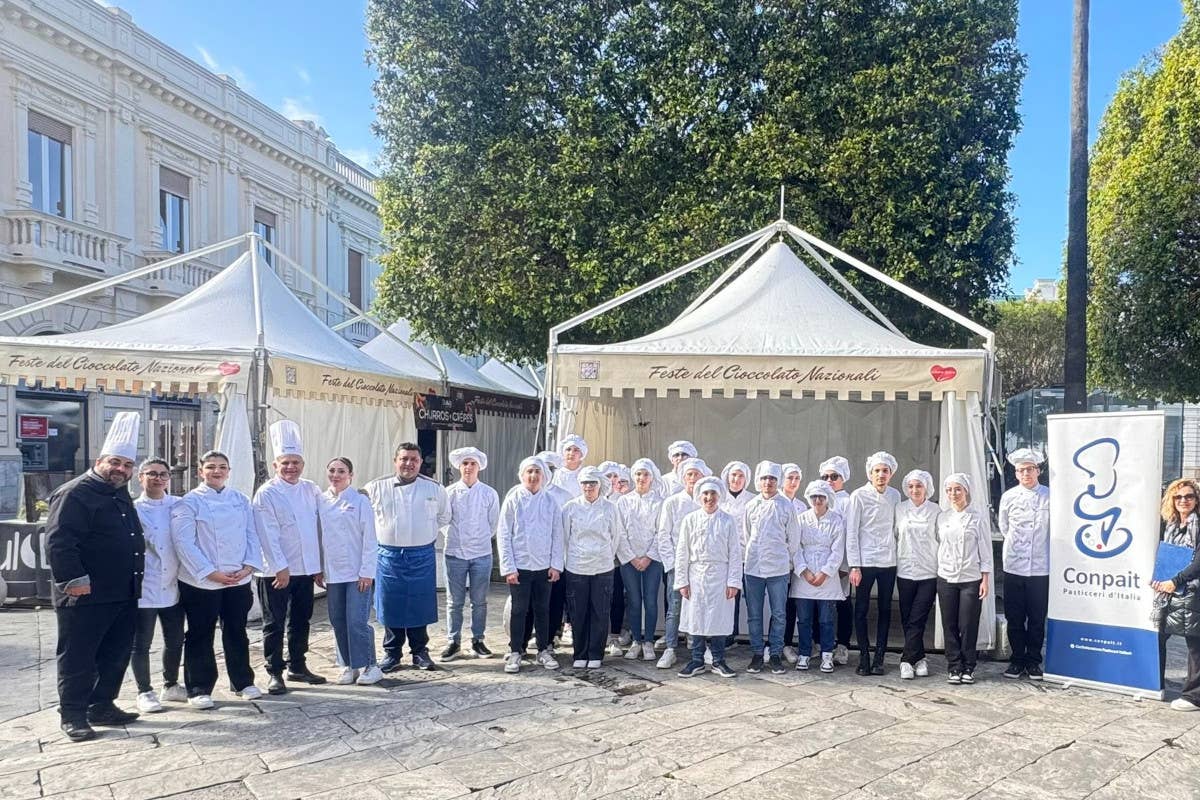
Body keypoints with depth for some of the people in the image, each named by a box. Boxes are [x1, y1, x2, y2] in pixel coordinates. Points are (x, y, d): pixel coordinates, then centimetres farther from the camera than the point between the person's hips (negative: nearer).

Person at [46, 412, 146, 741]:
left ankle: (103, 707, 26)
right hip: (85, 597, -9)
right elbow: (58, 541, -20)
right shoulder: (74, 494, -12)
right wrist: (74, 579, -24)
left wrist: (135, 579, 21)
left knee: (116, 656, 14)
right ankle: (72, 716, 14)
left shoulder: (121, 495, 16)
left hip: (124, 596, 9)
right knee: (78, 658, 3)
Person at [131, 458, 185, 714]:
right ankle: (145, 692, 19)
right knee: (141, 644, 5)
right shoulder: (133, 509, -4)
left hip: (173, 587, 3)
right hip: (144, 589, -3)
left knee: (175, 641, 14)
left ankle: (171, 685, 31)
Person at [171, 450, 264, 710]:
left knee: (237, 632, 14)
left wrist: (249, 566, -7)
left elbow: (252, 535, 7)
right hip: (201, 582, -4)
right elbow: (184, 543, -12)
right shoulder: (189, 502, -6)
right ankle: (199, 689, 18)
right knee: (200, 637, 6)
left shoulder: (241, 500, 8)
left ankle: (243, 682, 27)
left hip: (239, 580, 4)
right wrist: (211, 573, -16)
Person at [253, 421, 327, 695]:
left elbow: (318, 528, 9)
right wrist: (281, 567, -16)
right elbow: (268, 535, -13)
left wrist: (320, 566, 8)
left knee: (301, 621, 14)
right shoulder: (266, 494, -9)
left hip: (306, 569, 5)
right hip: (275, 572, -5)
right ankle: (274, 673, 15)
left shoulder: (311, 490, 6)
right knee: (275, 624, 4)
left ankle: (297, 667, 28)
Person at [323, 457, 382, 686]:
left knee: (357, 621, -8)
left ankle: (370, 666, 6)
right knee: (338, 622, 8)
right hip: (332, 572, 4)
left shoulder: (360, 501, -4)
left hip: (358, 573, -4)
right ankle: (349, 666, 20)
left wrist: (366, 572, -10)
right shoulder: (321, 502, 7)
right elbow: (318, 536, 12)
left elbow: (370, 539, -6)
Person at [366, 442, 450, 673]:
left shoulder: (434, 488, 2)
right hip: (389, 556, 0)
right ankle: (391, 653, 20)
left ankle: (420, 652, 20)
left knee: (420, 606, 6)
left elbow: (444, 517, 17)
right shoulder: (376, 488, -1)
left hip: (422, 556, 0)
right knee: (390, 606, 6)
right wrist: (382, 533, 10)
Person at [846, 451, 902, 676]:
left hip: (888, 562, 4)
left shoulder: (895, 496, 7)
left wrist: (900, 557, 8)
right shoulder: (859, 496, -5)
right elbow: (851, 532, -6)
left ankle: (879, 658, 16)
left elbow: (896, 528, 14)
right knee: (861, 610, 1)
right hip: (865, 562, -4)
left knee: (885, 610, 7)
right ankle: (864, 657, 11)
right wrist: (854, 566, -9)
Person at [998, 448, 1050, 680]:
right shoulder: (1008, 497, 2)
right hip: (1013, 567, 1)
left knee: (1037, 619, 7)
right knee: (1014, 618, 7)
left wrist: (1040, 546, 11)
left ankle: (1033, 661, 21)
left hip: (1040, 568, -1)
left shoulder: (1049, 496, -2)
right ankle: (1017, 660, 20)